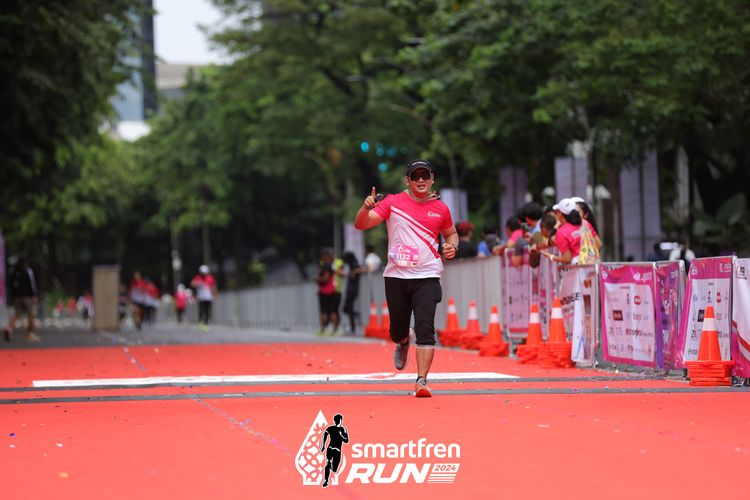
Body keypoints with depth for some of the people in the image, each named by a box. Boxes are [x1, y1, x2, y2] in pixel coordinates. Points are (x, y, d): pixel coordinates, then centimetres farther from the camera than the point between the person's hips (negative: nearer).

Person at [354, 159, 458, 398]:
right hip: (396, 277, 0)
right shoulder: (393, 202, 1)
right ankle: (403, 343, 47)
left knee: (425, 328, -16)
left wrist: (452, 246, 2)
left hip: (427, 277, 0)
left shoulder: (440, 209, 6)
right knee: (397, 330, 9)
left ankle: (422, 381, -16)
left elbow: (451, 233, 24)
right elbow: (361, 224, -4)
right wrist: (366, 208, -25)